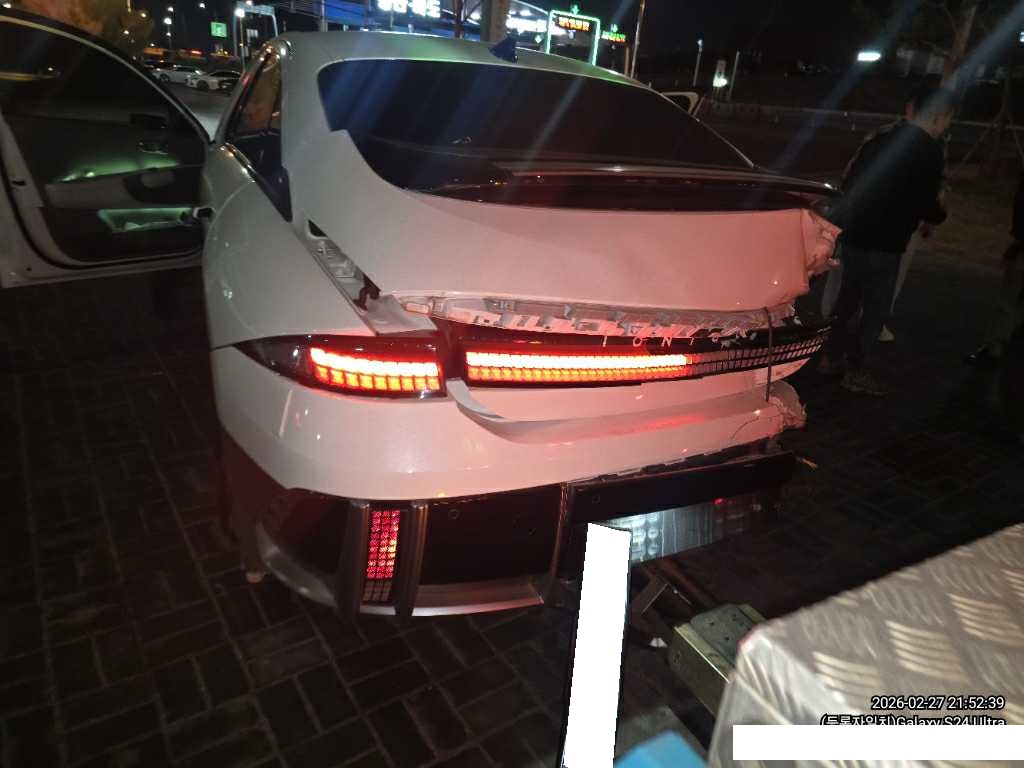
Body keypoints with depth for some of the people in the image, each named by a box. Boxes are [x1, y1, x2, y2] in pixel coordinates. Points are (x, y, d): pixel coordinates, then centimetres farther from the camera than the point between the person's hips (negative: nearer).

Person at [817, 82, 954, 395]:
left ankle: (832, 356, 27)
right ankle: (857, 370, 12)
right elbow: (924, 204, -15)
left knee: (848, 298, 18)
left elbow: (849, 179, 14)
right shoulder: (930, 152, -12)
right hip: (882, 242, -7)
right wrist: (940, 212, 5)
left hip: (853, 232, 7)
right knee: (876, 308, 5)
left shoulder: (881, 137, 9)